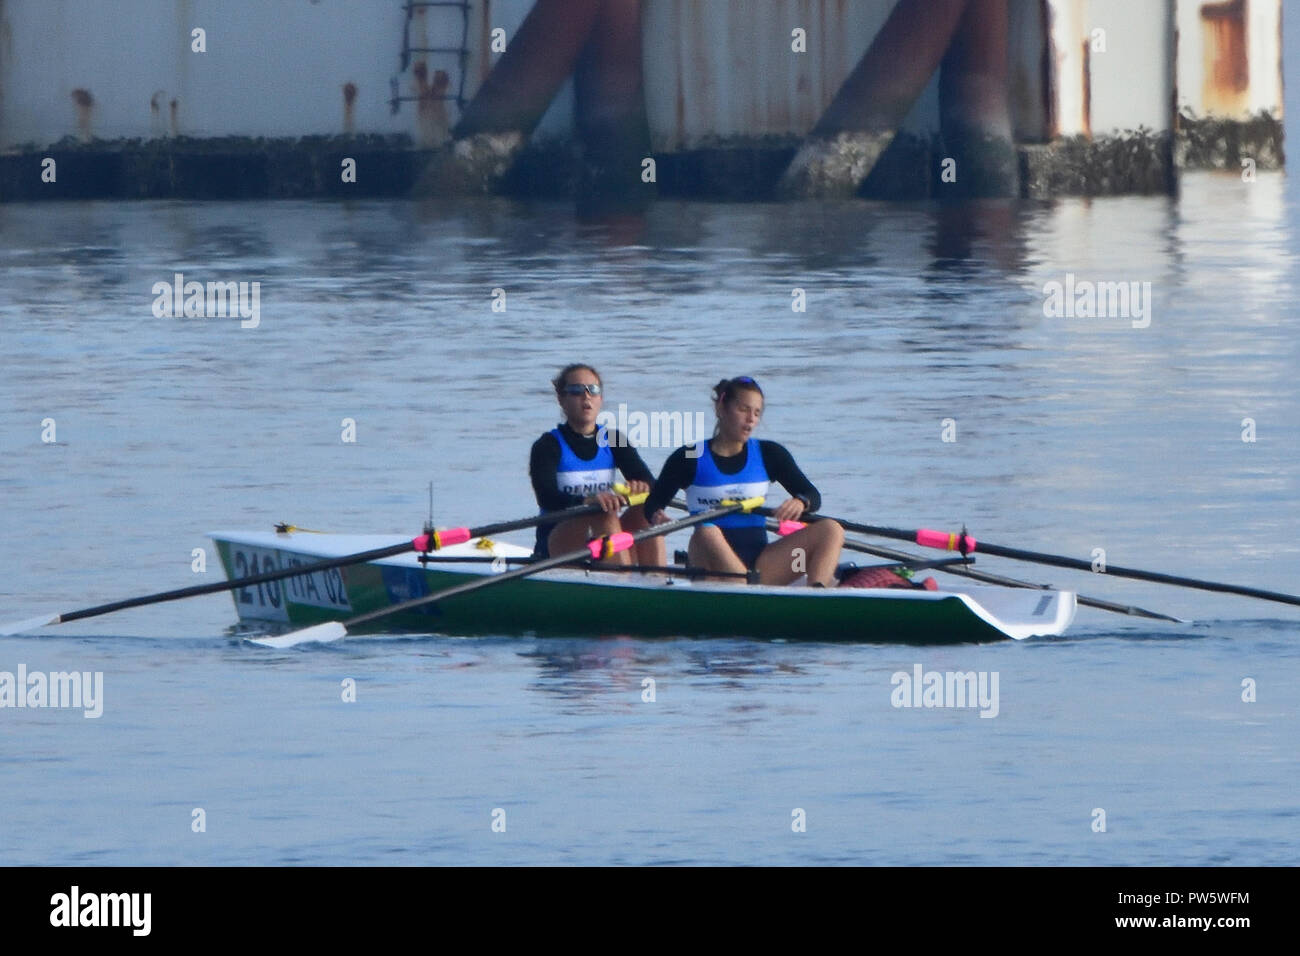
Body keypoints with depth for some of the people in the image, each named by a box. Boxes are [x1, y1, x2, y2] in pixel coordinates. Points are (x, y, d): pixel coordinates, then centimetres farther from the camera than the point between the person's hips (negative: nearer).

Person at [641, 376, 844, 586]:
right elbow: (654, 502, 5)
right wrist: (657, 517, -20)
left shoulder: (768, 454, 11)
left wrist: (800, 503, -17)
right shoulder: (690, 459, 4)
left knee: (831, 530, -16)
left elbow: (813, 497, 8)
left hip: (759, 562, 3)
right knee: (706, 533, -36)